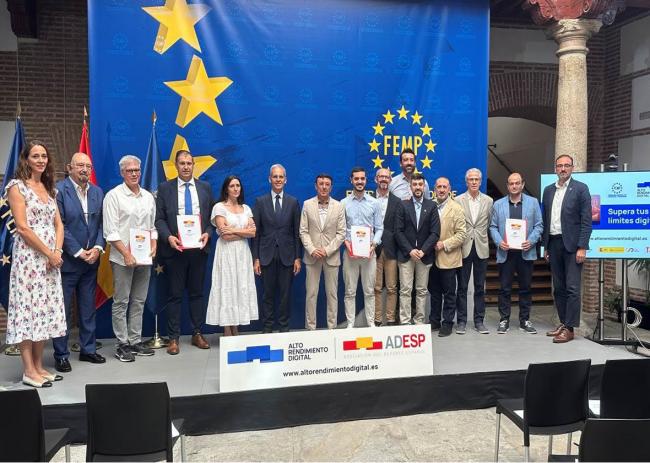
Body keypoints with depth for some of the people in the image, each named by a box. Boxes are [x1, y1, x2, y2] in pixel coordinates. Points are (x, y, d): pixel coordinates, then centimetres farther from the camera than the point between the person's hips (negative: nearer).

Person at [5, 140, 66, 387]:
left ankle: (39, 366, 16)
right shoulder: (17, 186, -5)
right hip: (29, 256, -7)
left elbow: (58, 224, 12)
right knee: (28, 308, -3)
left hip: (51, 257, 7)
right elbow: (22, 228, -13)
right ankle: (29, 371, 5)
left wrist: (57, 251, -3)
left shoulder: (48, 188, 15)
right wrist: (49, 253, -12)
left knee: (45, 309, 8)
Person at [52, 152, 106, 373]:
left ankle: (88, 349, 25)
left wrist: (98, 248, -7)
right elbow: (59, 226, -13)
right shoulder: (58, 190, -9)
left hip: (91, 260, 5)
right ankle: (61, 355, 17)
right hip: (67, 261, -5)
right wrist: (78, 252, -15)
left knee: (88, 308, 13)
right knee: (63, 310, 5)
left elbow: (101, 224, 7)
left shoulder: (98, 192, 8)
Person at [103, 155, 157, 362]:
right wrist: (127, 253, -16)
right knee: (121, 302, 2)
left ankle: (135, 341, 20)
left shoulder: (148, 196, 12)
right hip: (123, 258, -5)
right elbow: (110, 231, -10)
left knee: (139, 302, 11)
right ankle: (122, 345, 10)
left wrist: (154, 246, 1)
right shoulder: (113, 196, -4)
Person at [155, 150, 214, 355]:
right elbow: (159, 218, 0)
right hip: (175, 248, -2)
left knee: (197, 292, 10)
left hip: (198, 248, 2)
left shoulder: (205, 187, 8)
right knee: (175, 295, 4)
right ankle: (173, 338, 13)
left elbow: (211, 216, 8)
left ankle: (197, 334, 20)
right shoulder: (165, 188, 3)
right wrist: (168, 237, -15)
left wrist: (207, 233, -9)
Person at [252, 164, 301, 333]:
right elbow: (256, 232, 2)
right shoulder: (260, 201, 3)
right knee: (268, 295, 7)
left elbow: (297, 232, 4)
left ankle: (284, 328, 18)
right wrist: (255, 258, -3)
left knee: (285, 294, 6)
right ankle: (267, 329, 17)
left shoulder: (293, 202, 5)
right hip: (267, 255, 0)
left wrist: (297, 257, 0)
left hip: (287, 255, 0)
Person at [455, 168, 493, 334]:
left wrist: (485, 240, 3)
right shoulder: (458, 200, 0)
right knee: (462, 287, 4)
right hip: (464, 248, -1)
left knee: (480, 287, 7)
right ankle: (461, 320, 13)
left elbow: (491, 224, 9)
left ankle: (479, 321, 15)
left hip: (481, 248, 2)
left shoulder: (488, 201, 6)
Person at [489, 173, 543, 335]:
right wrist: (499, 242, -11)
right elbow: (493, 226, 5)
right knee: (504, 288, 3)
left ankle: (525, 320, 19)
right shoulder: (498, 204, 7)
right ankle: (504, 320, 12)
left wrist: (531, 241, -12)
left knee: (525, 288, 8)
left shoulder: (533, 202, 6)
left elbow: (538, 225, 3)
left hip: (526, 252, 0)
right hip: (505, 252, 0)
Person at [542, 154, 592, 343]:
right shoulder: (548, 190, 12)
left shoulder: (580, 189, -3)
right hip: (553, 244, 5)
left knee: (572, 287, -5)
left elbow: (586, 220, -7)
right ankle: (563, 323, 20)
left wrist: (582, 247, -13)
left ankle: (569, 328, 0)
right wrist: (545, 246, 10)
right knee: (558, 287, 11)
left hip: (571, 244, -5)